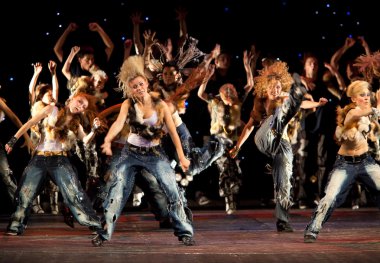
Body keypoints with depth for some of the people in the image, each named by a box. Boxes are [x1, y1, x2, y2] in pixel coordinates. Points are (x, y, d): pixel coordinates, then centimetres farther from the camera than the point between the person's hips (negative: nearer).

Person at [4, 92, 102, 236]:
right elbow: (29, 124, 3)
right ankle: (15, 227, 11)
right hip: (39, 158, -1)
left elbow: (85, 140, 3)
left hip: (60, 160, 1)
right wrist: (13, 140, -3)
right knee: (24, 194, -1)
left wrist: (94, 130, -15)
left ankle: (95, 225, -7)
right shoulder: (51, 110, 4)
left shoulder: (76, 124, 14)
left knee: (75, 193, -10)